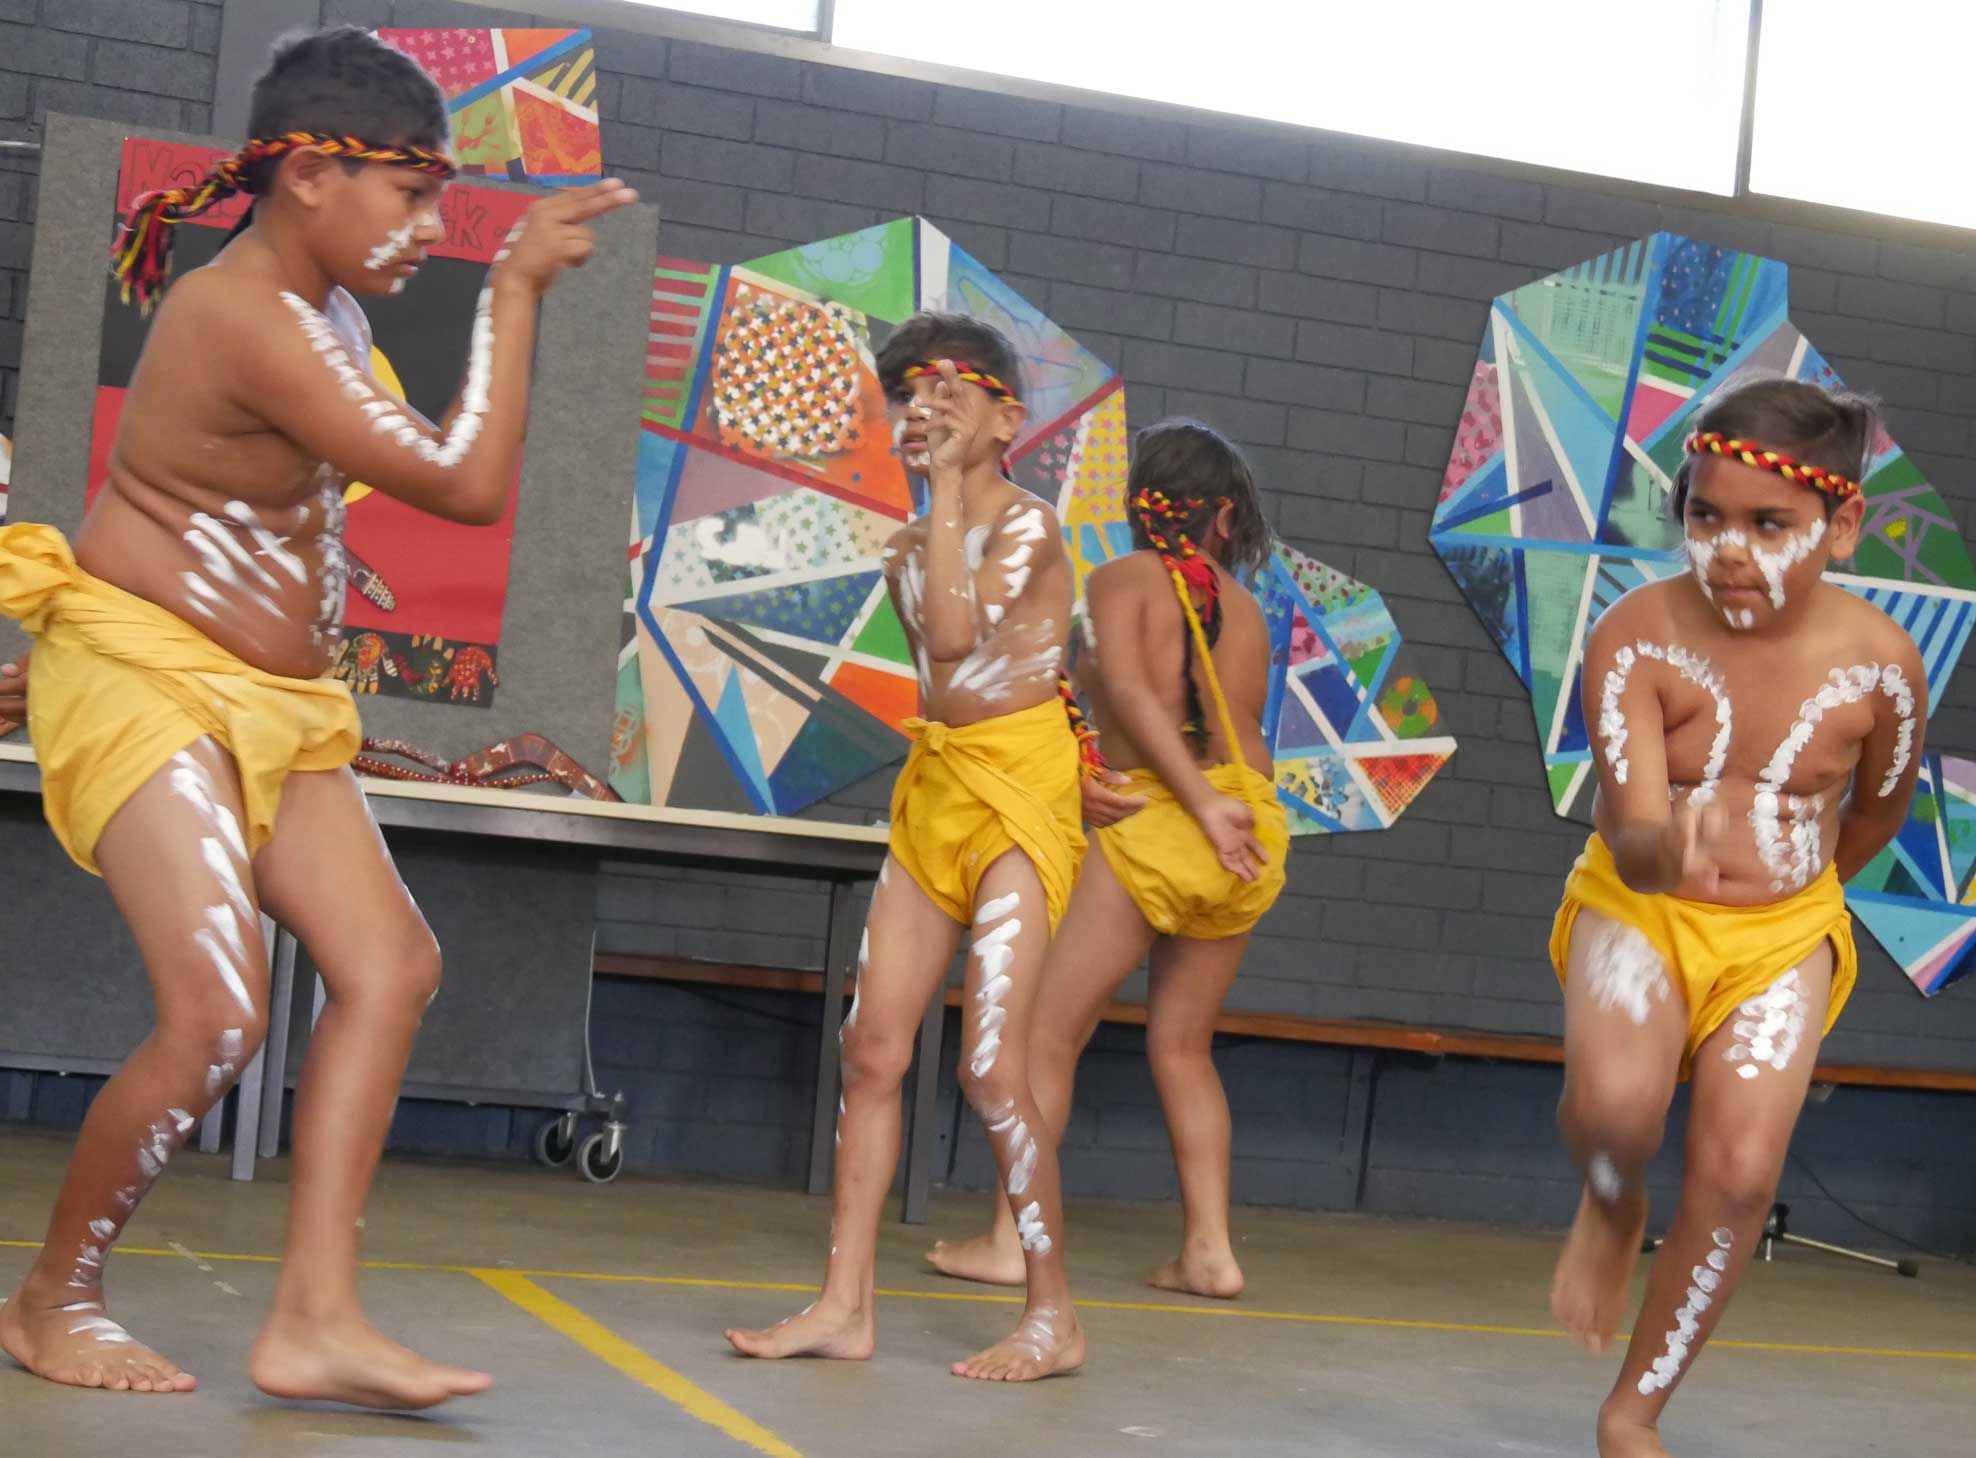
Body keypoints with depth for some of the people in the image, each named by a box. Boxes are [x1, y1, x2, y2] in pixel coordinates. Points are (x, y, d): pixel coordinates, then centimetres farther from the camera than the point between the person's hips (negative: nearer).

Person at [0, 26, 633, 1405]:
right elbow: (470, 486, -24)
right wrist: (516, 285, -17)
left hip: (269, 703, 10)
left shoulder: (321, 309, 9)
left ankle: (314, 1319, -5)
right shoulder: (247, 319, -22)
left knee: (391, 959, -3)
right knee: (219, 1010, -19)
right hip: (145, 679, -10)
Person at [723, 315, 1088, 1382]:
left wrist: (946, 486, -18)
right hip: (931, 793, 7)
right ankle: (845, 1304, 4)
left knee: (990, 1063, -13)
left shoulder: (1028, 524, -7)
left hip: (1017, 800, -7)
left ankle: (1054, 1316, -2)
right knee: (872, 1048, 1)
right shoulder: (907, 546, 14)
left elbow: (958, 633, -24)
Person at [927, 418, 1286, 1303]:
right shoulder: (1246, 610, 15)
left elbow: (1128, 689, -15)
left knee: (1051, 1029, 3)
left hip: (1156, 828, -5)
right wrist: (1112, 783, -4)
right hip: (1252, 830, 6)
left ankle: (1012, 1241, 2)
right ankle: (1209, 1249, 12)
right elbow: (1240, 728, 7)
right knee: (1183, 1044, 15)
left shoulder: (1124, 580, 1)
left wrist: (1202, 803, -19)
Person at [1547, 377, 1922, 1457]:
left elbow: (1876, 813, 4)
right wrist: (1669, 851, -53)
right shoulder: (1637, 636, -22)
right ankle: (1609, 1210, 9)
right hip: (1638, 909, -1)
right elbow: (1632, 834, -30)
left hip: (1783, 933, 2)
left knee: (1738, 1175, -8)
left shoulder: (1878, 663, -17)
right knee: (1615, 1099, -30)